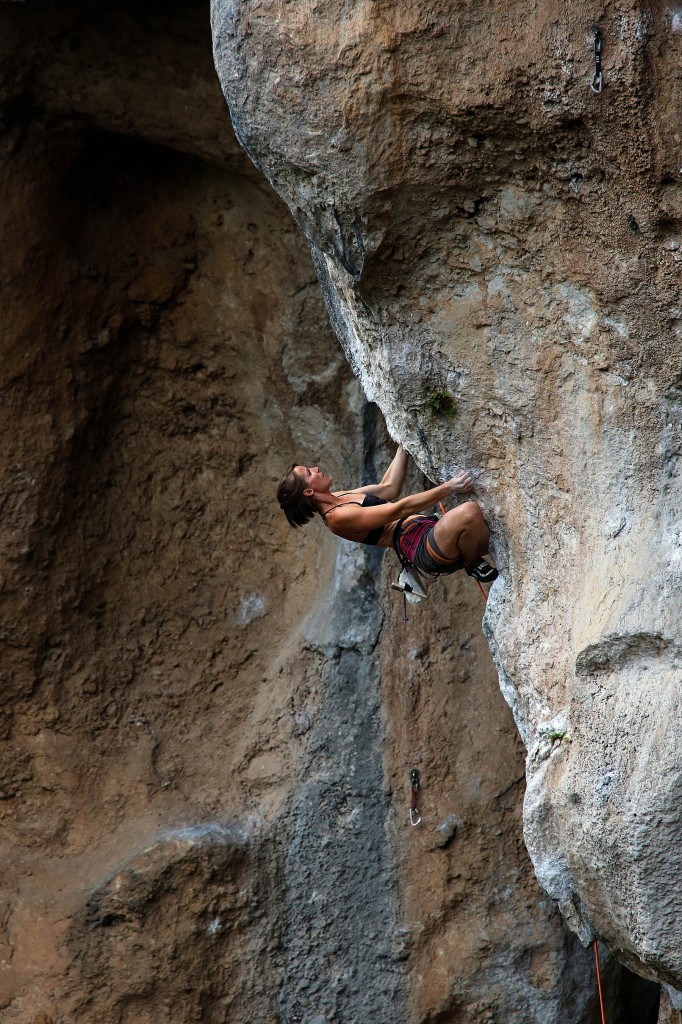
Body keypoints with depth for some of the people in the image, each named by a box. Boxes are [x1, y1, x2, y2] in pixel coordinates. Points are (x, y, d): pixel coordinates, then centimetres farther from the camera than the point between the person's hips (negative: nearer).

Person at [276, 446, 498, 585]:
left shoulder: (335, 499, 14)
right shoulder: (338, 517, -17)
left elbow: (389, 488, 20)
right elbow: (399, 509, -19)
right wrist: (449, 488, -20)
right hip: (423, 548, -9)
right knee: (469, 512, -32)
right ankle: (471, 564, -8)